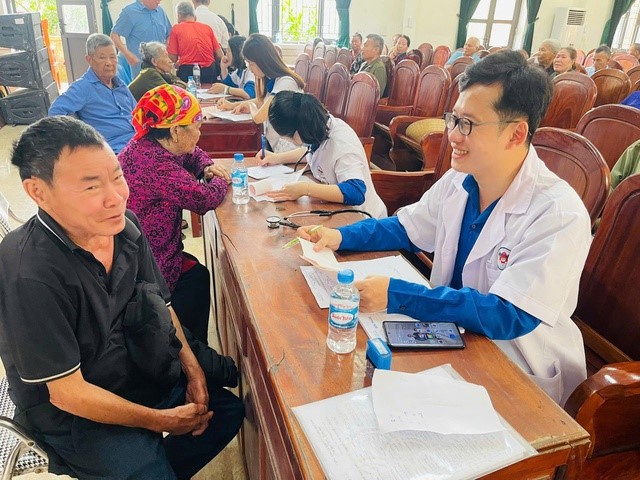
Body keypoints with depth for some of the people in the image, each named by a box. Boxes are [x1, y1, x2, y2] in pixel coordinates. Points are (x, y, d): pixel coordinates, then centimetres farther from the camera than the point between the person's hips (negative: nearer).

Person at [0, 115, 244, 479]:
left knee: (229, 410, 14)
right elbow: (68, 393, -23)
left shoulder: (124, 226, -11)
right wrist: (161, 420, -14)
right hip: (76, 417, -6)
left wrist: (193, 371, -6)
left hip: (142, 376, 7)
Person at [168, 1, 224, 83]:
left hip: (187, 71, -2)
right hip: (209, 71, 2)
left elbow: (173, 58, 1)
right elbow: (219, 56, 10)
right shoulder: (207, 28, 12)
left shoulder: (176, 28, 7)